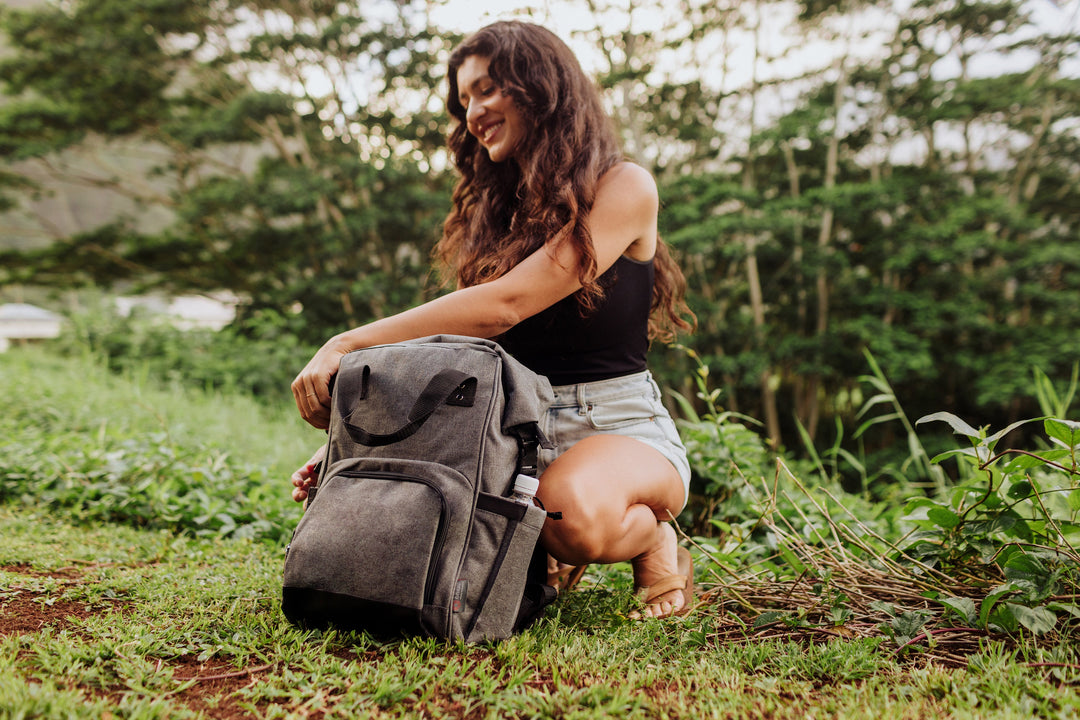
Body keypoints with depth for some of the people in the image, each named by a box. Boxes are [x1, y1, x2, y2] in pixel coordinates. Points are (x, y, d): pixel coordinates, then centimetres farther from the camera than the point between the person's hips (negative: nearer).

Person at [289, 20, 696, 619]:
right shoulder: (497, 211, 15)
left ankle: (653, 544, -3)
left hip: (619, 430, -5)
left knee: (574, 509, -40)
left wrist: (351, 343, -21)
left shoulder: (623, 187, -7)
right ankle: (541, 549, 6)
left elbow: (505, 304, -20)